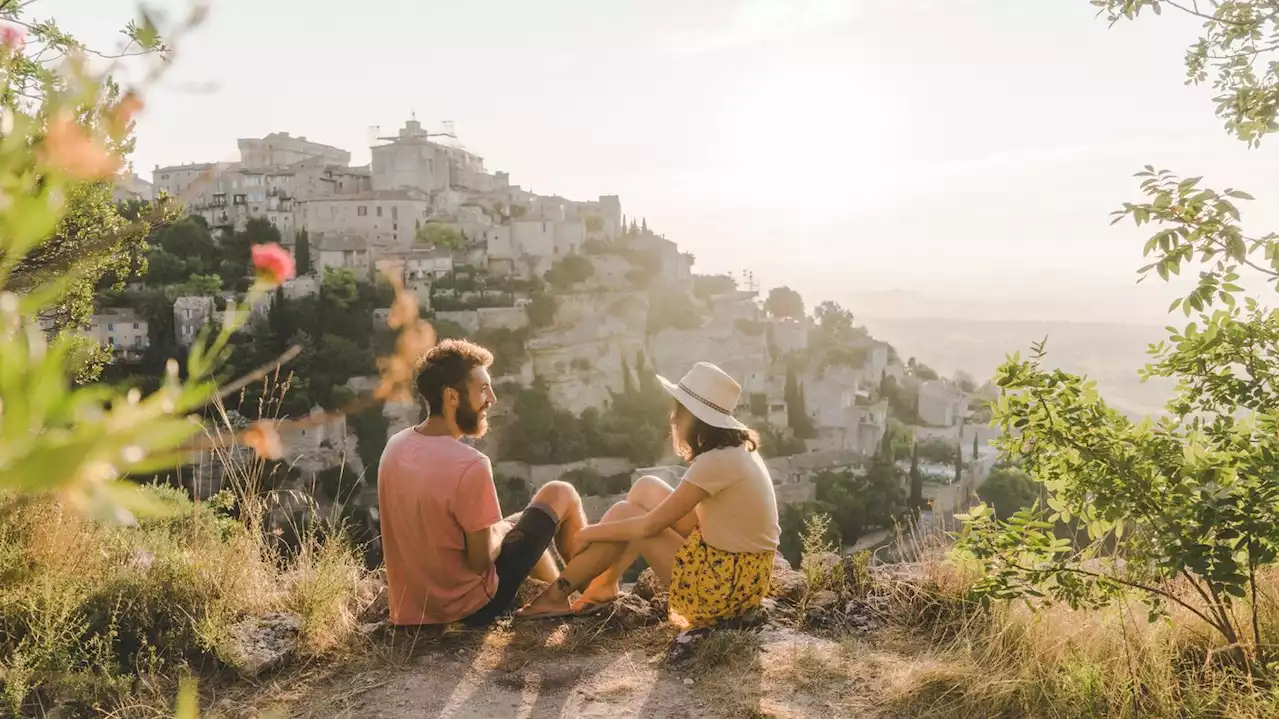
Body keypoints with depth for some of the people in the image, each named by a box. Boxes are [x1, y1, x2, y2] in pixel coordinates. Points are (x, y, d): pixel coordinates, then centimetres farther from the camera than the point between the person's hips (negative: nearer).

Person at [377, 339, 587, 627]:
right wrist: (500, 530, 0)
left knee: (516, 522, 30)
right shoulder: (470, 466, -30)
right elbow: (481, 561, -20)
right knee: (561, 494, 7)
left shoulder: (396, 445, -5)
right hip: (471, 606, -7)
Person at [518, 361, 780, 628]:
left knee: (622, 514, -3)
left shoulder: (716, 461, -23)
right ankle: (603, 584, 17)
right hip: (740, 571, 8)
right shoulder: (737, 448, 5)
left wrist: (591, 532, -4)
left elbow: (650, 525, -17)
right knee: (647, 489, 8)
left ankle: (558, 594, 12)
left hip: (725, 586, -8)